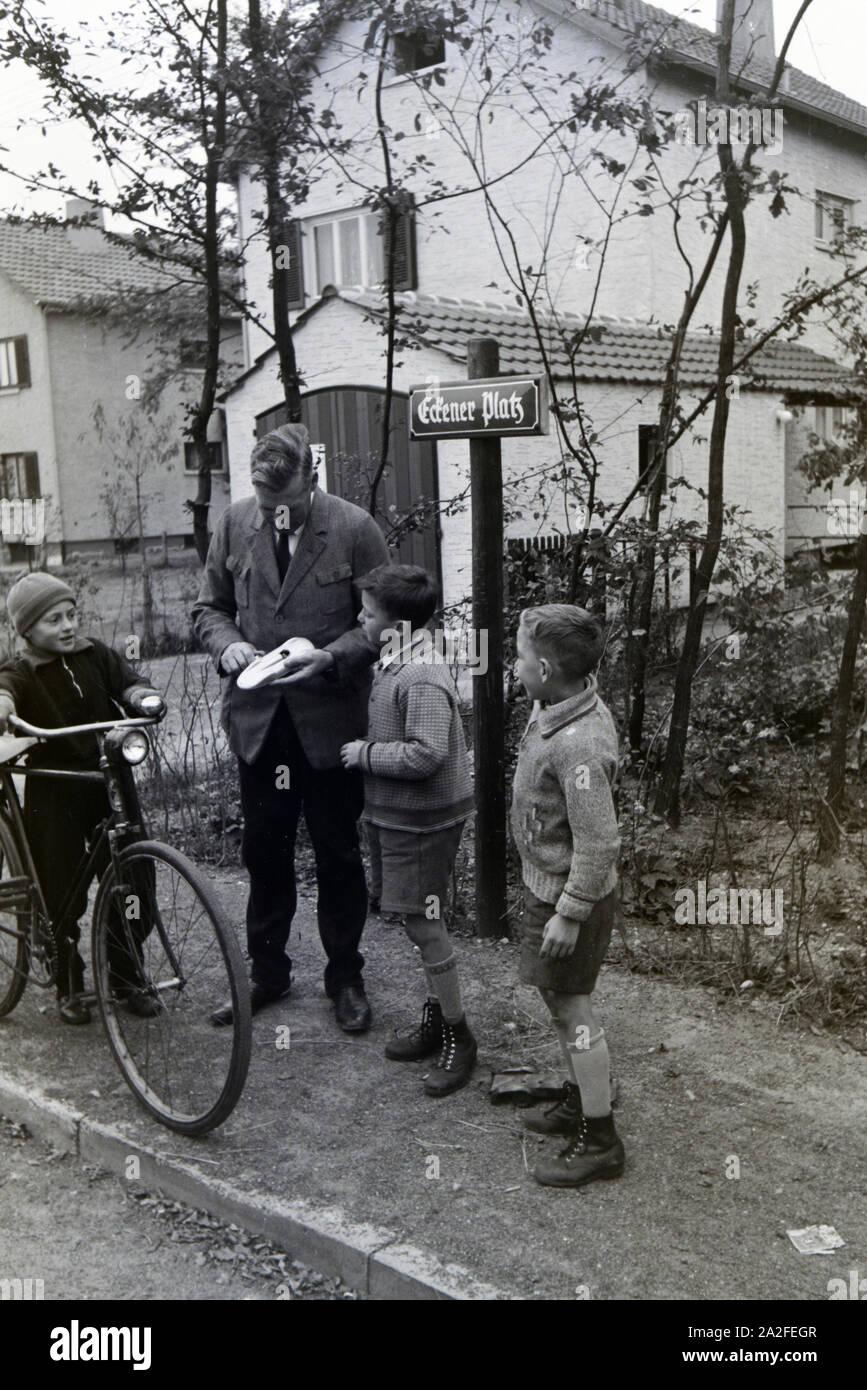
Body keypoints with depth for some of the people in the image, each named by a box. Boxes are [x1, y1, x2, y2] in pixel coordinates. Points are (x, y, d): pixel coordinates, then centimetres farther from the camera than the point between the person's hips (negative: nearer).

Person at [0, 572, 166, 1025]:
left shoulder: (96, 655, 5)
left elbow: (127, 681, -4)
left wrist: (143, 697, -27)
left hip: (106, 780, 3)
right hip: (52, 790, -3)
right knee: (62, 893, 2)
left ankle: (128, 981, 20)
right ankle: (69, 989, 20)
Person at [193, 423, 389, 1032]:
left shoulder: (355, 528, -9)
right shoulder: (235, 523, 1)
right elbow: (210, 606, 11)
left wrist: (331, 655, -20)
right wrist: (227, 644, -10)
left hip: (330, 716, -3)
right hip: (257, 715, 3)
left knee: (338, 854, 10)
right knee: (263, 848, 14)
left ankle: (345, 977, 27)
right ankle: (267, 972, 31)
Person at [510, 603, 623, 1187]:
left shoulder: (579, 745, -32)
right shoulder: (560, 710, -1)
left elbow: (597, 843, -29)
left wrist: (569, 915, -21)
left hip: (571, 895, -9)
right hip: (548, 882, 10)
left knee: (570, 1005, 2)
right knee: (559, 997, 22)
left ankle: (600, 1140, 16)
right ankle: (580, 1099, 40)